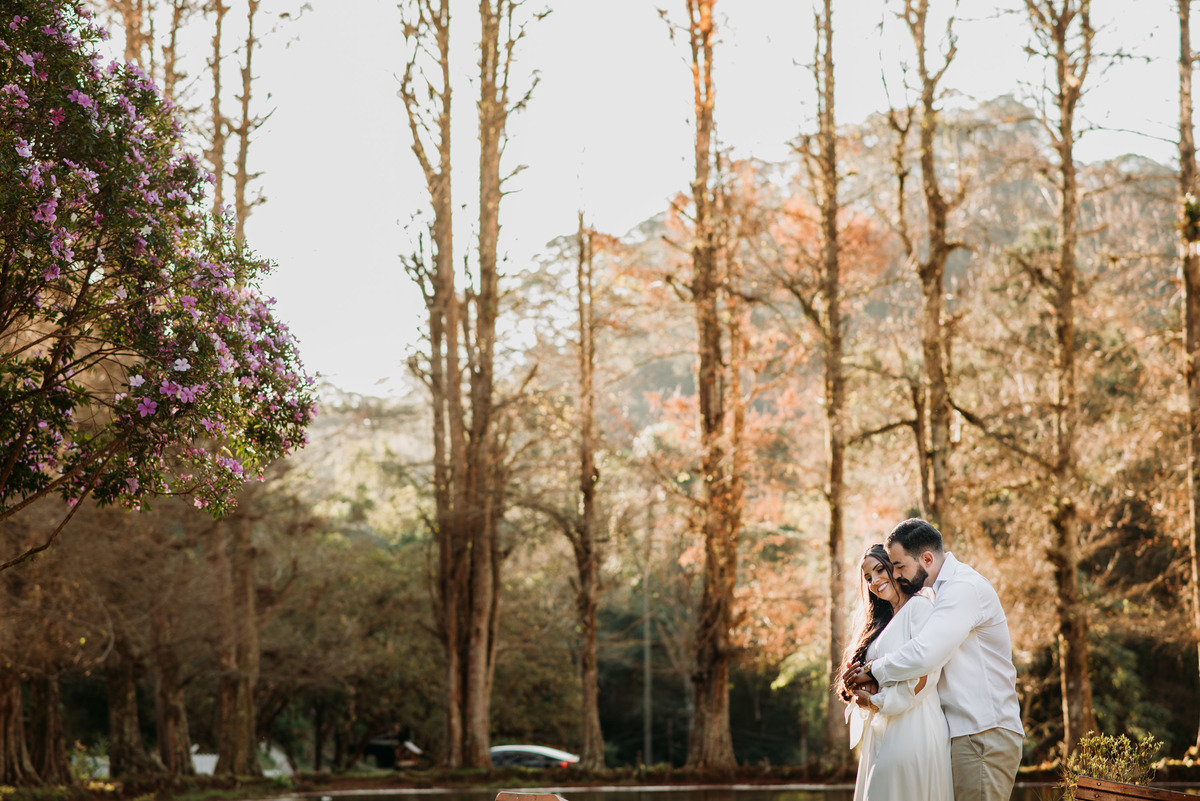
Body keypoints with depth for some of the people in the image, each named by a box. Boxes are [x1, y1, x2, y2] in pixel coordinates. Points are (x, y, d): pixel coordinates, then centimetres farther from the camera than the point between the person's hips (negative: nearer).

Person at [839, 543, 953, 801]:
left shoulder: (919, 607, -3)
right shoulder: (882, 623, 23)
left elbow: (926, 673, -14)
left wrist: (878, 702, -8)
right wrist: (860, 694, 0)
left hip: (912, 728, -8)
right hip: (881, 732, 8)